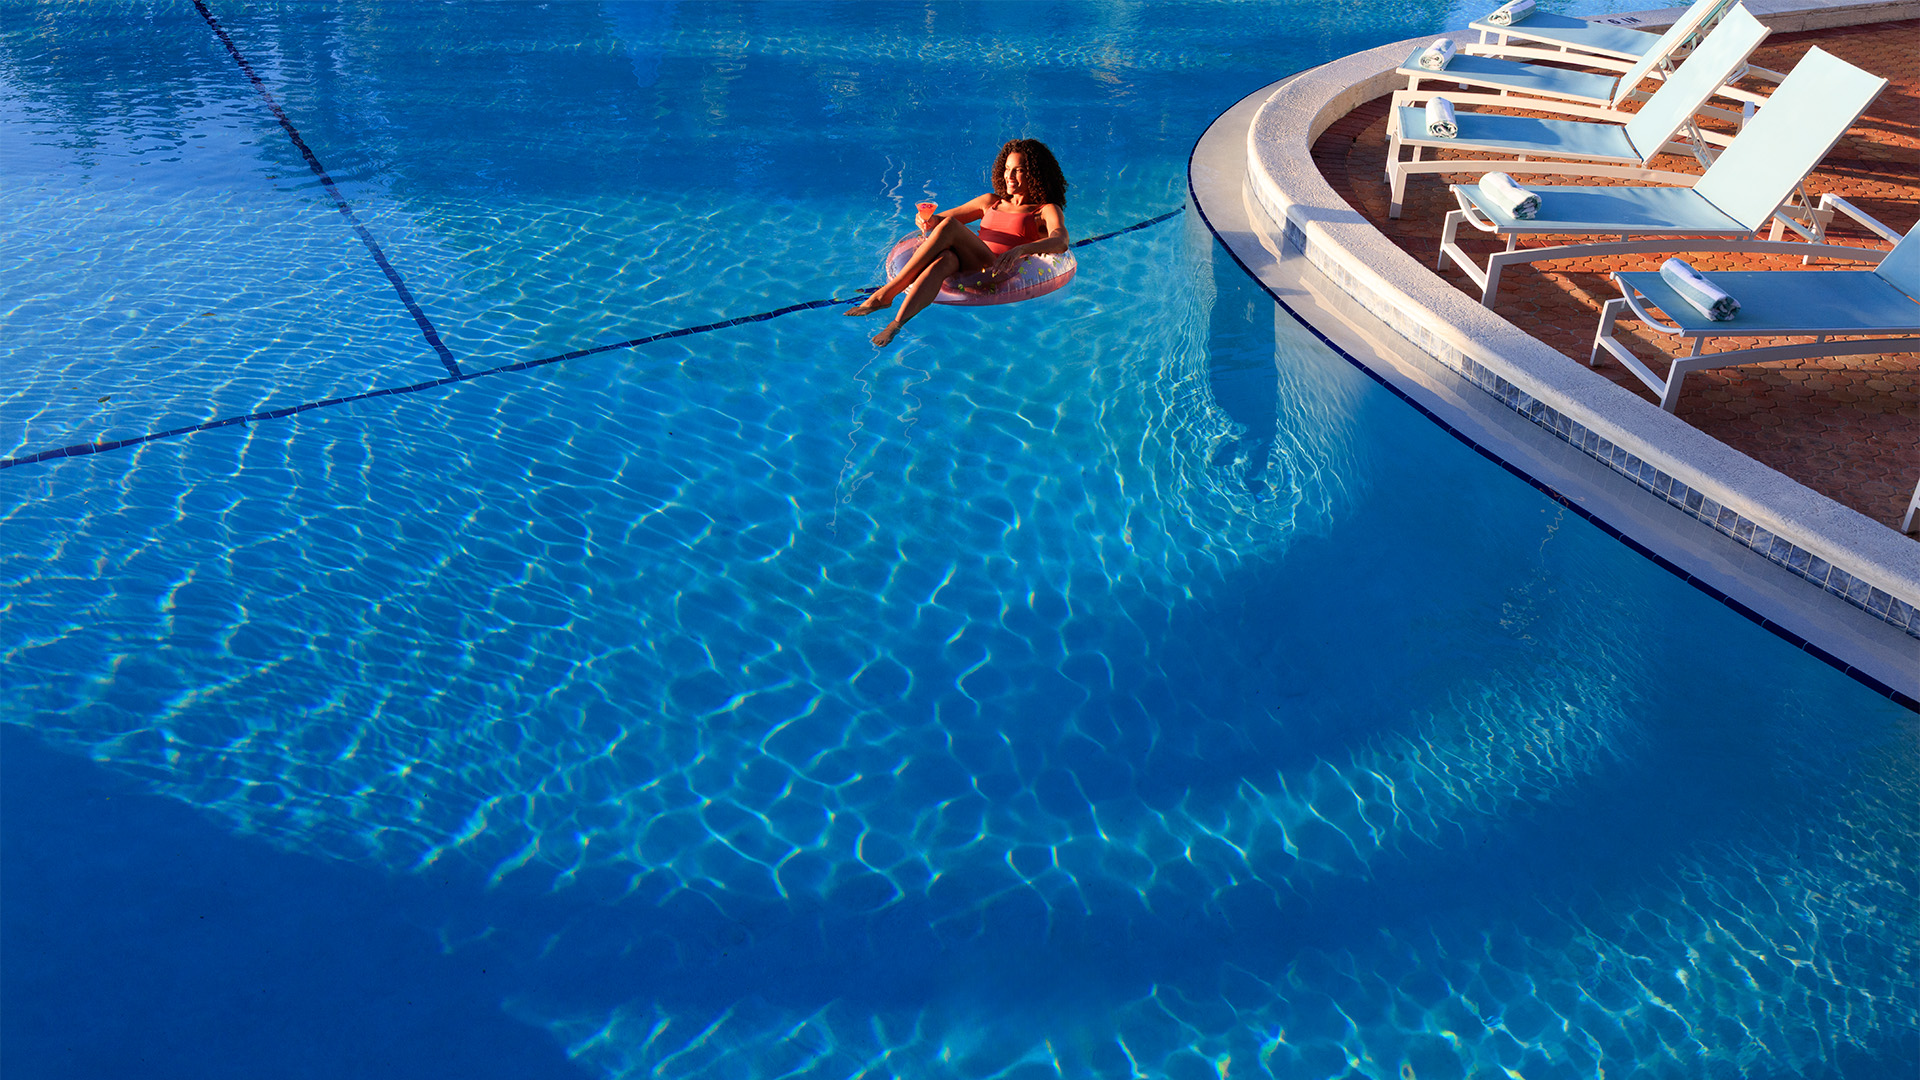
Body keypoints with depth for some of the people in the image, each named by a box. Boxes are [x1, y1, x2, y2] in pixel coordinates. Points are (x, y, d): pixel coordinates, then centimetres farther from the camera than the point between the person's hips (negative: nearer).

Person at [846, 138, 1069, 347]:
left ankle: (886, 294, -31)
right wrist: (929, 222, 1)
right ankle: (895, 324, -52)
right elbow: (940, 217, 29)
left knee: (950, 226, -28)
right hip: (967, 270, 4)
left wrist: (1020, 250, -30)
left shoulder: (1047, 211, 14)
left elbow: (1060, 242, -9)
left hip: (1002, 276, -4)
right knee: (944, 260, -36)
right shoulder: (991, 202, 30)